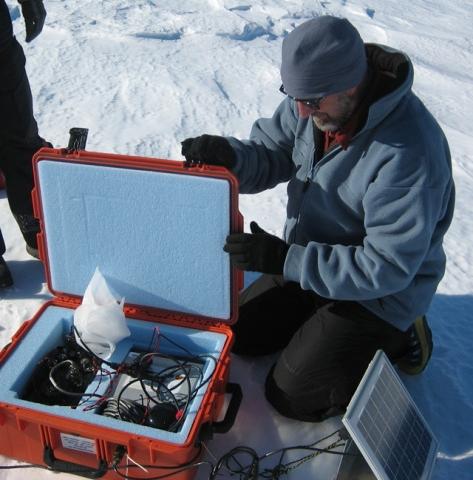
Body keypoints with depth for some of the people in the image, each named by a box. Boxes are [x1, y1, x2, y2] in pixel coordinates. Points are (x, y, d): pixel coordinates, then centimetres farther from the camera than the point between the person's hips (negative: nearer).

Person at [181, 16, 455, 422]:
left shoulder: (410, 152, -35)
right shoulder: (316, 97, -13)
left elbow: (388, 268, -31)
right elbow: (270, 156, -2)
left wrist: (286, 260, -33)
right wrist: (229, 155, -27)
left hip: (381, 295, -7)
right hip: (311, 259, 8)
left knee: (292, 396, -3)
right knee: (239, 334, 13)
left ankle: (398, 340, 12)